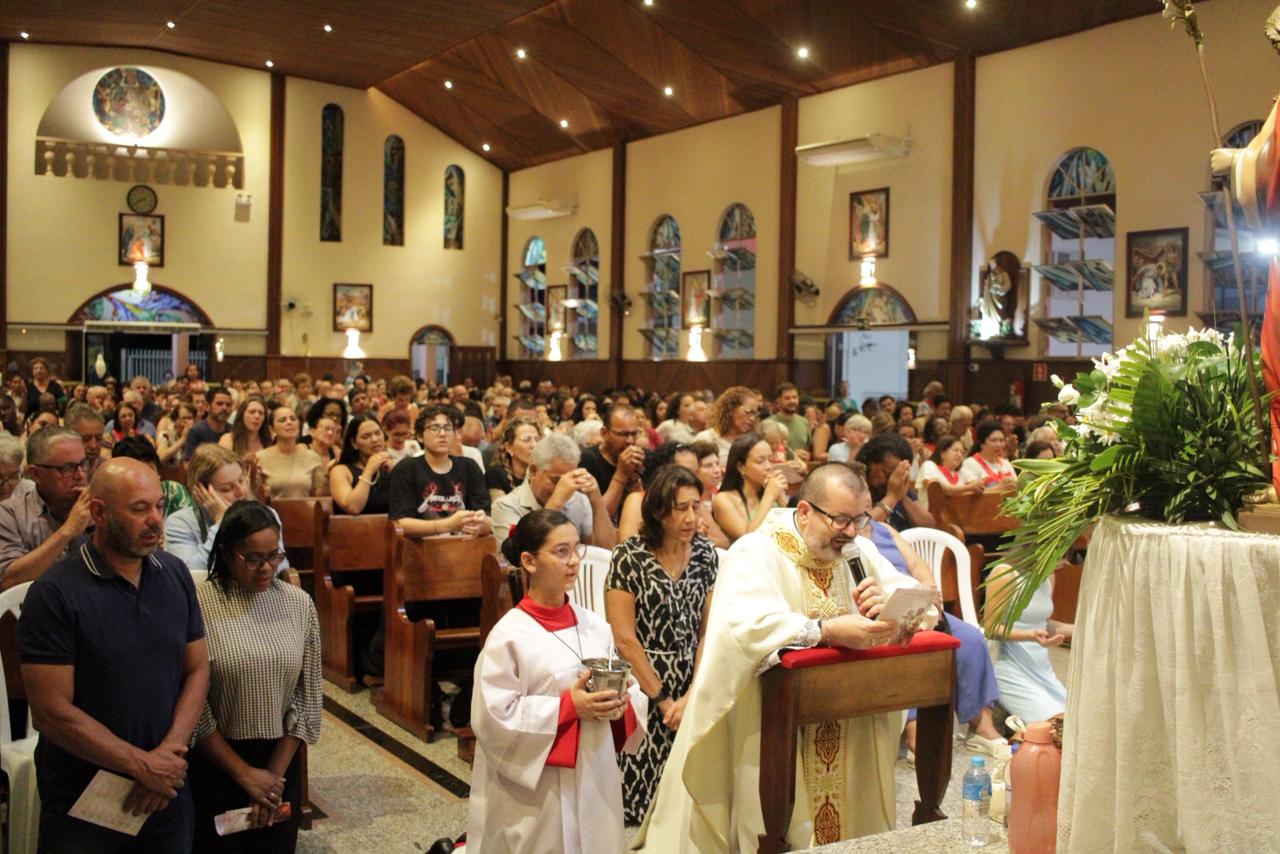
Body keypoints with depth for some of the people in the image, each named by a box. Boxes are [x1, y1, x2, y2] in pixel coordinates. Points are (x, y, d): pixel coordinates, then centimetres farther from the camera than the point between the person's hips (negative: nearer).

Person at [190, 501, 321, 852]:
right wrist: (244, 773, -11)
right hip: (216, 762, -3)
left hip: (281, 761, 3)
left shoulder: (299, 604, -1)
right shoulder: (198, 605, -13)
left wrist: (276, 772, -4)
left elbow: (307, 695, 2)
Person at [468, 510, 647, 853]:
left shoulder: (594, 626, 5)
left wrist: (622, 703, -11)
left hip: (596, 778, 6)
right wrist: (568, 706, -19)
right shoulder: (510, 635, -12)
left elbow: (630, 687, 11)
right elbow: (494, 716, -16)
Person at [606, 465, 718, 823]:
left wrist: (691, 696, -9)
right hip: (643, 687, -4)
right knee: (645, 788, -6)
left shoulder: (705, 552, 2)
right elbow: (625, 640, -13)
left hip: (692, 689, 4)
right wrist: (664, 701, -10)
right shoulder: (630, 557, -12)